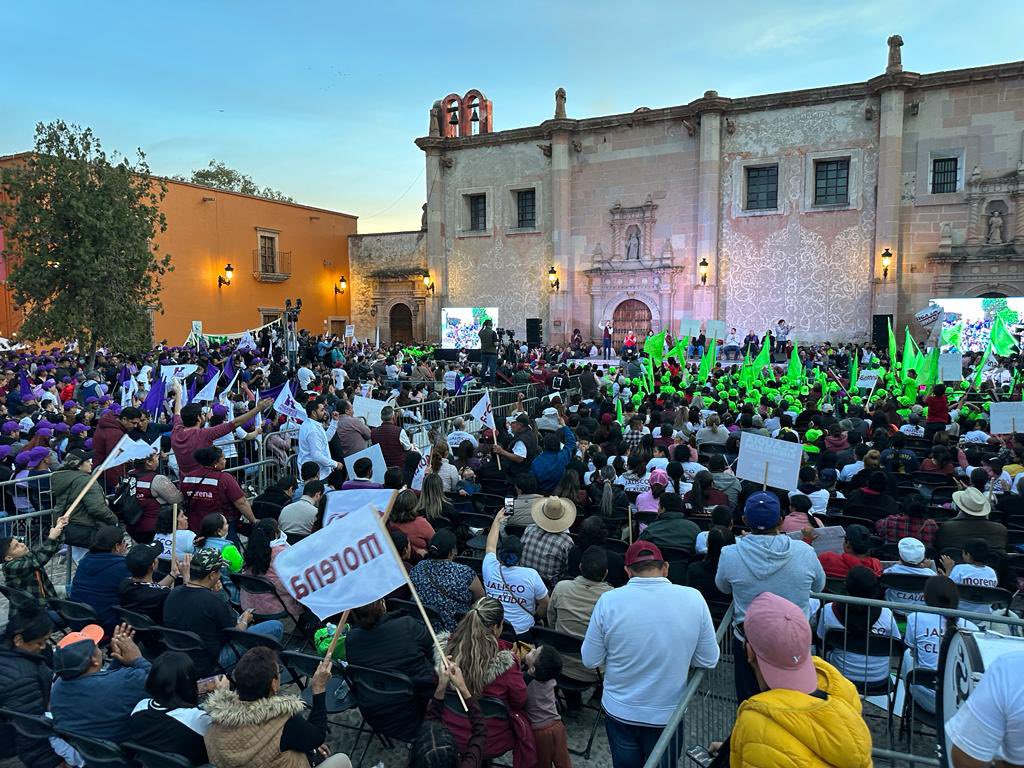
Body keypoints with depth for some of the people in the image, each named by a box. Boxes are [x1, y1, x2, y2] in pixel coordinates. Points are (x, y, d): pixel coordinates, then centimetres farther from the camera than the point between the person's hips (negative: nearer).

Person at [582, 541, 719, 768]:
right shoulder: (693, 598, -17)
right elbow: (709, 660, -7)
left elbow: (590, 660, -9)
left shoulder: (608, 601, -19)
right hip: (669, 715, 0)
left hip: (620, 712, 0)